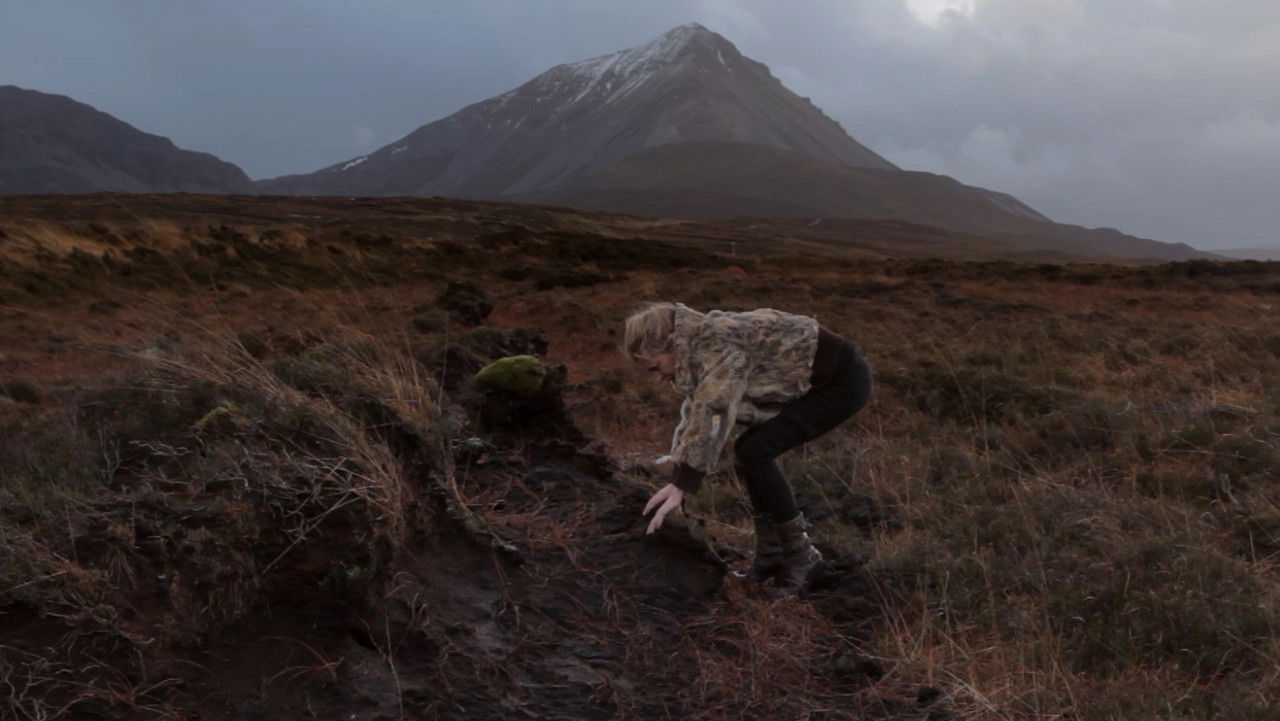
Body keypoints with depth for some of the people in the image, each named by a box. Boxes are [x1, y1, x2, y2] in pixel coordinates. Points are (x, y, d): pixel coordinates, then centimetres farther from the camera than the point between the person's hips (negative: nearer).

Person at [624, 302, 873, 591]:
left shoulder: (717, 343, -23)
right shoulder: (701, 348, 5)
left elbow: (708, 415, -30)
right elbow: (694, 416, 11)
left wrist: (681, 486, -30)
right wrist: (676, 483, 7)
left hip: (844, 380, -9)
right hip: (819, 381, 9)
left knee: (755, 452, -15)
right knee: (749, 450, 5)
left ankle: (799, 553, -1)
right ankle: (771, 553, 13)